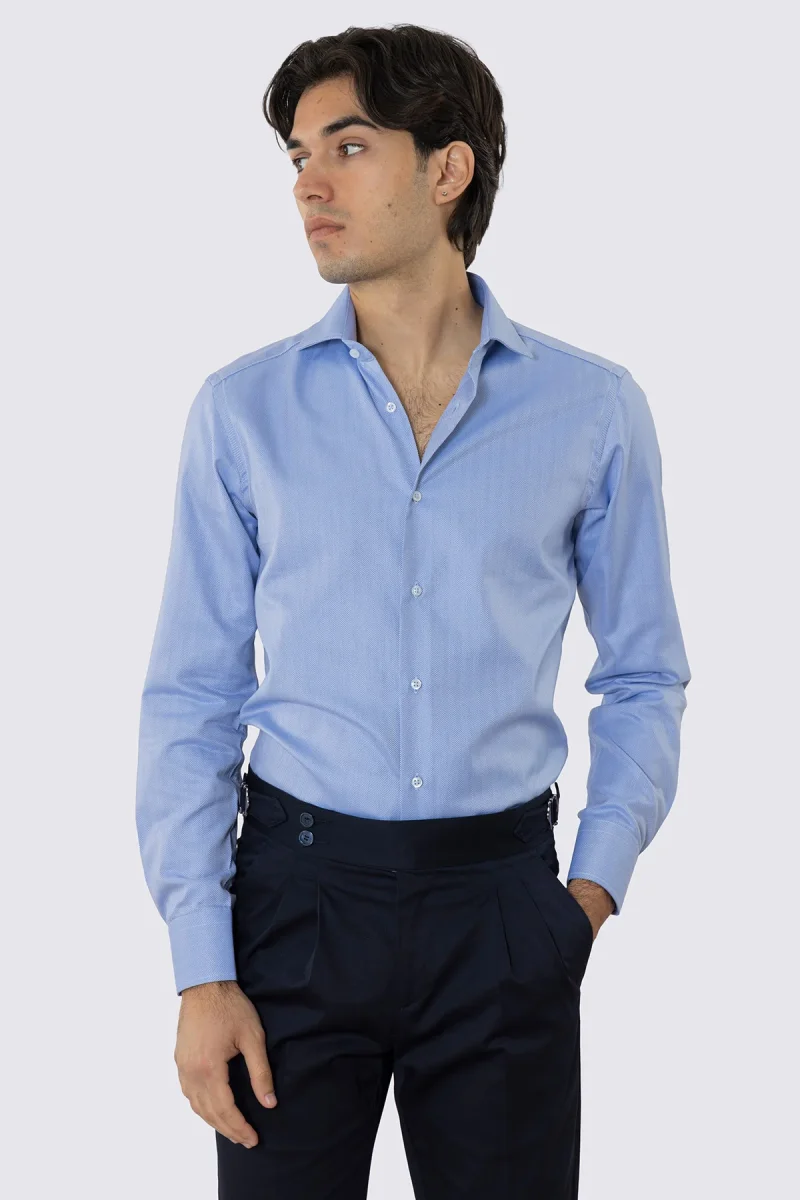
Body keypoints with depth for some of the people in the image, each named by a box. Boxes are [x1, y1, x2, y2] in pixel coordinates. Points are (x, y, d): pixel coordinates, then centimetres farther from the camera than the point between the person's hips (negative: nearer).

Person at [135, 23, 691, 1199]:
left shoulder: (593, 409, -1)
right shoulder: (243, 409, -1)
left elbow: (644, 675, 8)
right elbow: (190, 697, 0)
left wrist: (597, 883, -3)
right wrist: (201, 971, -5)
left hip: (500, 900, 0)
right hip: (296, 887, 0)